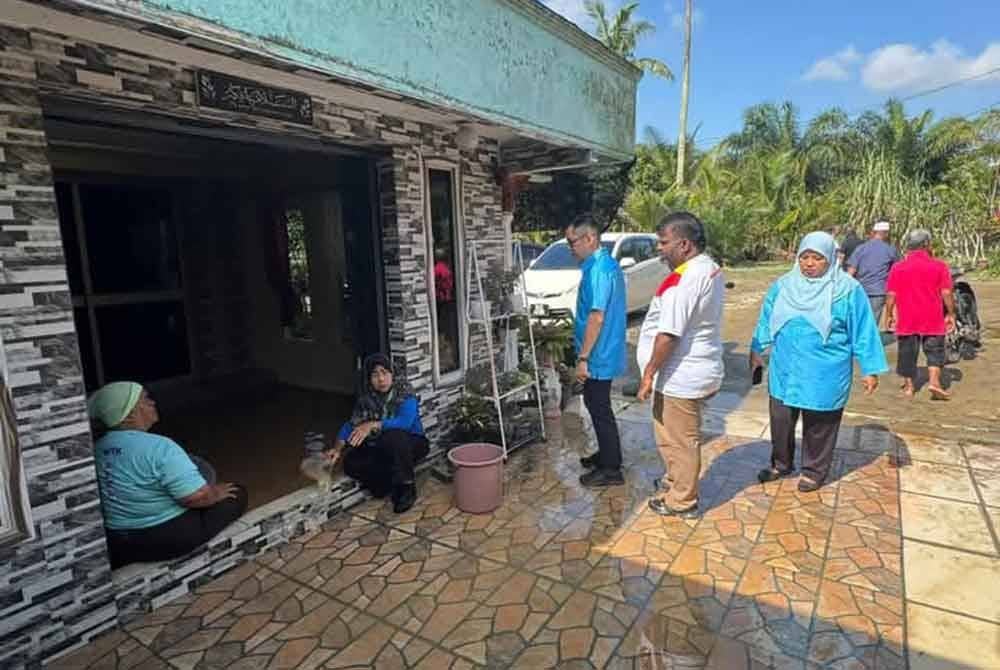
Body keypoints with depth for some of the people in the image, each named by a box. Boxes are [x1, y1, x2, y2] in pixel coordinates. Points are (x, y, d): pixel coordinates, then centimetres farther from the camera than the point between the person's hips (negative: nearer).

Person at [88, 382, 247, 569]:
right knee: (237, 494, 5)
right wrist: (216, 493, -6)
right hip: (167, 539, -9)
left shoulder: (98, 448, 1)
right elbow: (197, 496, -27)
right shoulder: (158, 447, -26)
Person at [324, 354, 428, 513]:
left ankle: (407, 487, -17)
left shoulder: (405, 394, -21)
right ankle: (395, 484, -2)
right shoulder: (366, 398, -5)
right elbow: (351, 425, -6)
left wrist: (373, 425, -44)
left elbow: (405, 422, -36)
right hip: (384, 449, 5)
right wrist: (337, 449, -21)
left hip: (411, 444, -5)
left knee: (392, 437, -38)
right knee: (351, 462, -18)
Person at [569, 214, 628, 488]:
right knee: (597, 406, 21)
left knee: (600, 409, 1)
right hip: (603, 353, 10)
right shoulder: (607, 263, 12)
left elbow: (596, 317, -25)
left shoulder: (598, 269, -21)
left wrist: (583, 357, -21)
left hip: (598, 355, -10)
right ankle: (607, 454, 35)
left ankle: (611, 470, 14)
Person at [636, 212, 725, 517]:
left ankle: (681, 500, 23)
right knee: (682, 436, 25)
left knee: (679, 440, 7)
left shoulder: (683, 280, -25)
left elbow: (668, 334, -26)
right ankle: (678, 480, 43)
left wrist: (649, 373, -17)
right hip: (699, 370, 10)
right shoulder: (711, 268, 7)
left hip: (679, 377, -10)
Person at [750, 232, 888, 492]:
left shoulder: (848, 289, -8)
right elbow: (767, 319, 11)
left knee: (819, 425, 11)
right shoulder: (783, 285, 2)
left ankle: (814, 471, 30)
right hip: (785, 369, 3)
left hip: (824, 373, -3)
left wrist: (870, 369, -5)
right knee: (780, 419, 13)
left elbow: (863, 331, -5)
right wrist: (757, 350, 15)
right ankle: (781, 463, 33)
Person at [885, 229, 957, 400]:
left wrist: (891, 315, 7)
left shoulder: (897, 268, -2)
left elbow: (891, 295, -3)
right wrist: (951, 314, 4)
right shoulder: (939, 266, -4)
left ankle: (908, 386, 17)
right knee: (934, 350, 11)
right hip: (933, 321, -1)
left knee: (907, 352, 10)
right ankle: (934, 381, -3)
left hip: (906, 320, 1)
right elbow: (946, 293, -5)